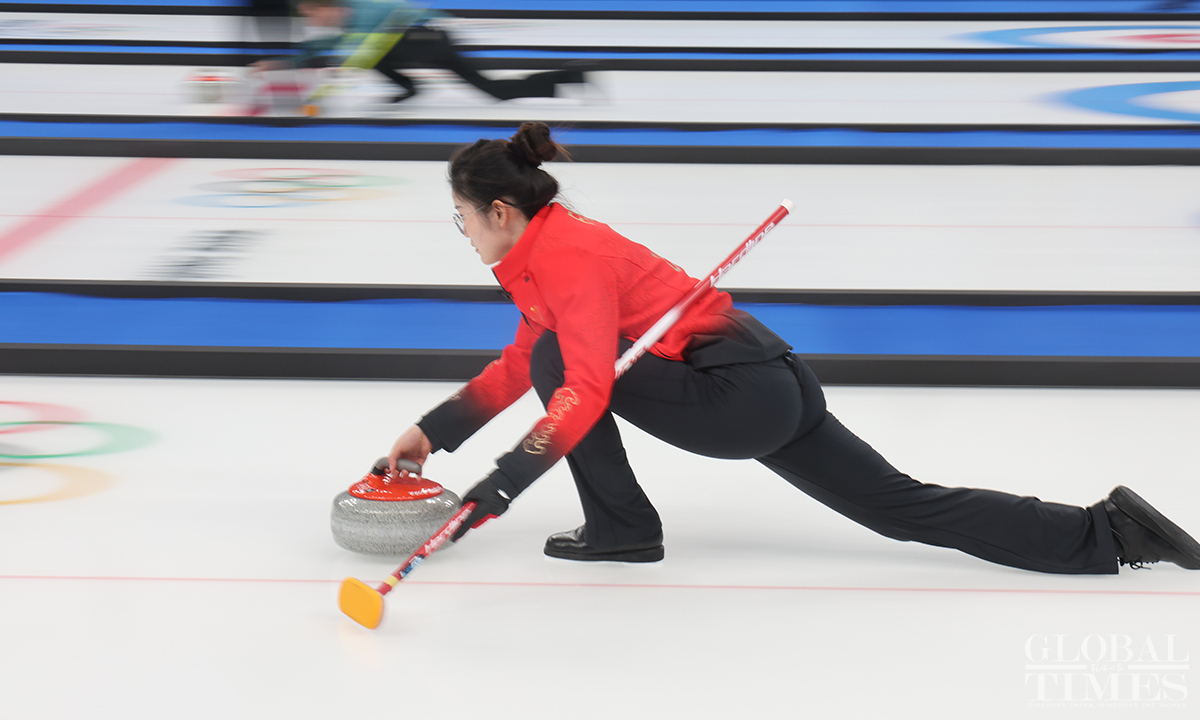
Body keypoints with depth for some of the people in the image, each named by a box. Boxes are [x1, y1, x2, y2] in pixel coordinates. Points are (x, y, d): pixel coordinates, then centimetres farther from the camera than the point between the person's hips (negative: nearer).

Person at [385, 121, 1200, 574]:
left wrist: (504, 482, -30)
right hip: (774, 385, 10)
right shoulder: (549, 247, 15)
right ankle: (1108, 532, 8)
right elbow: (517, 365, 24)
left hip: (742, 395, -10)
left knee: (560, 357, -8)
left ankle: (622, 527, 1)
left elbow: (584, 387, -26)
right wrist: (434, 431, 18)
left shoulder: (567, 253, -14)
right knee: (909, 509, 9)